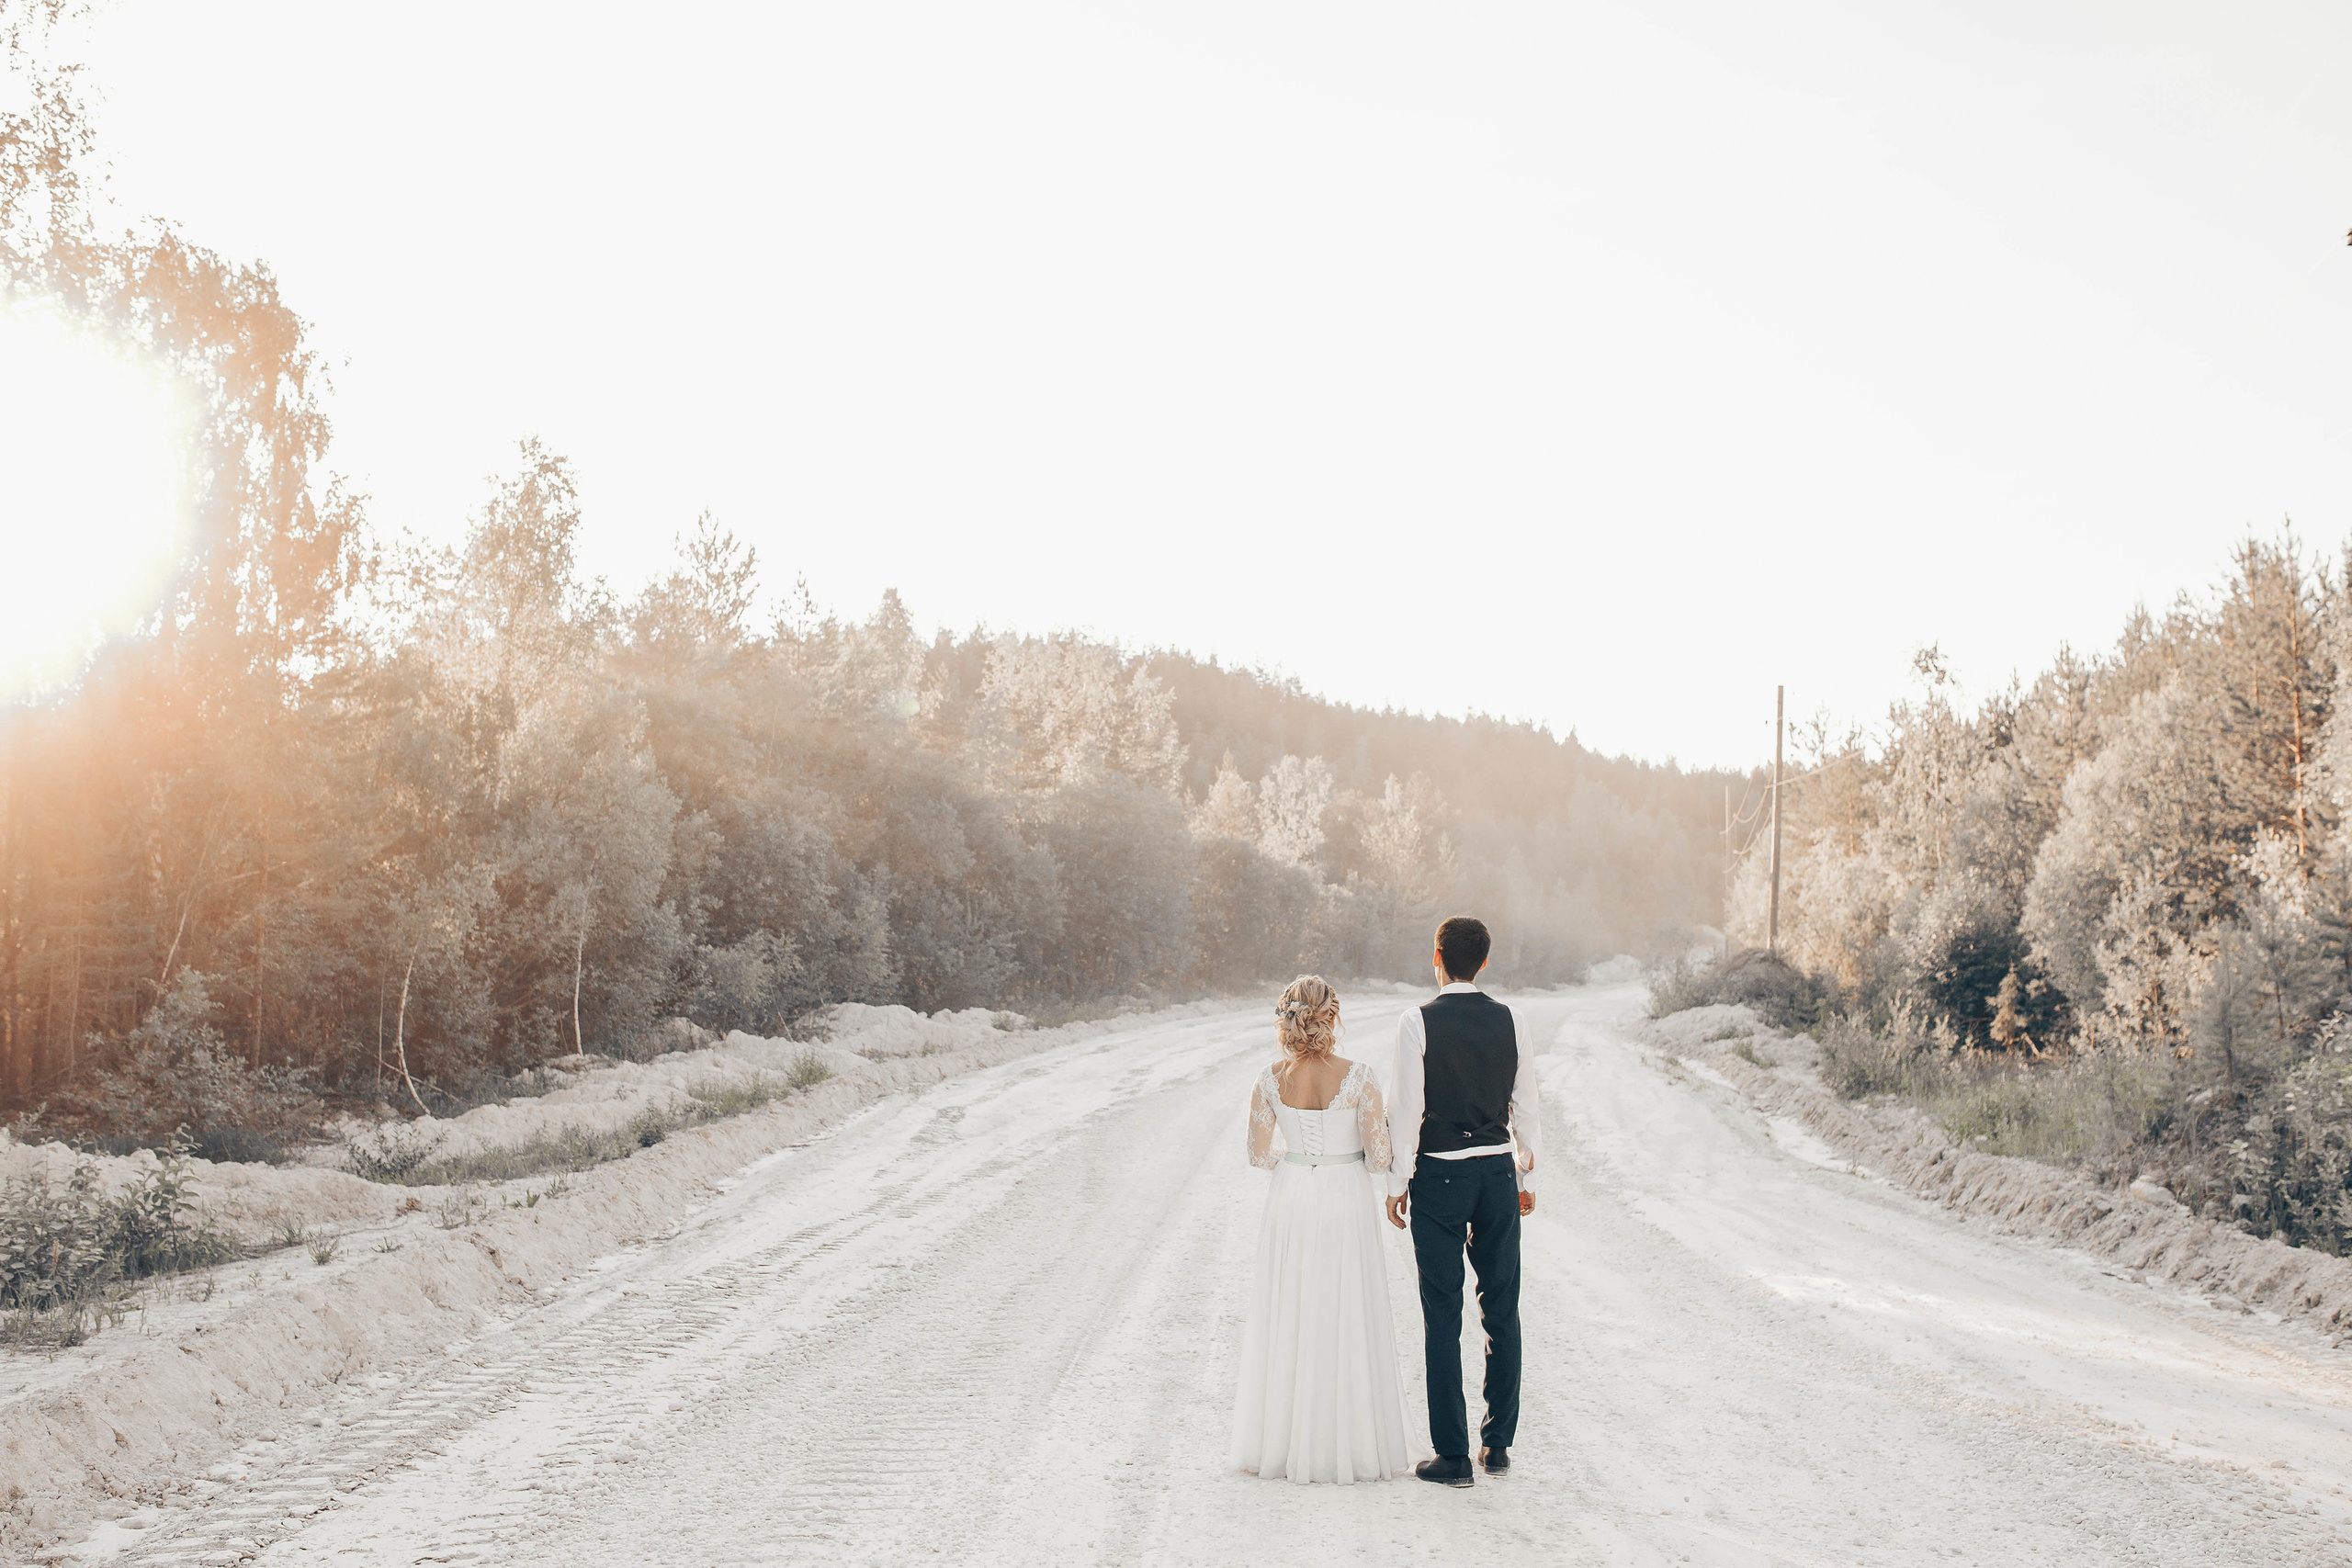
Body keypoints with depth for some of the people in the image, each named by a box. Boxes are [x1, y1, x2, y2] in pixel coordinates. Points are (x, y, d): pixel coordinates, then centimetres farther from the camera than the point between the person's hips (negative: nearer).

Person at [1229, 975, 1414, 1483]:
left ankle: (1285, 1444, 18)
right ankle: (1353, 1445, 14)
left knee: (1288, 1322, 11)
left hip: (1291, 1206, 3)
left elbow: (1259, 1155, 4)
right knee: (1348, 1324, 7)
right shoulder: (1358, 1079, -14)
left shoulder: (1270, 1081, -5)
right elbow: (1379, 1157, -12)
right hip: (1346, 1205, -3)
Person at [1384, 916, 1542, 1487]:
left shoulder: (1417, 1023, -10)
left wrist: (1398, 1183, -3)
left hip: (1439, 1176, -4)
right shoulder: (1509, 1021, 1)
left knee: (1443, 1317, 2)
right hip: (1498, 1171, 4)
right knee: (1501, 1311, 14)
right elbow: (1526, 1108, 4)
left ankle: (1453, 1455, 4)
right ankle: (1498, 1443, 21)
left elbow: (1408, 1111, -11)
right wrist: (1526, 1178, 15)